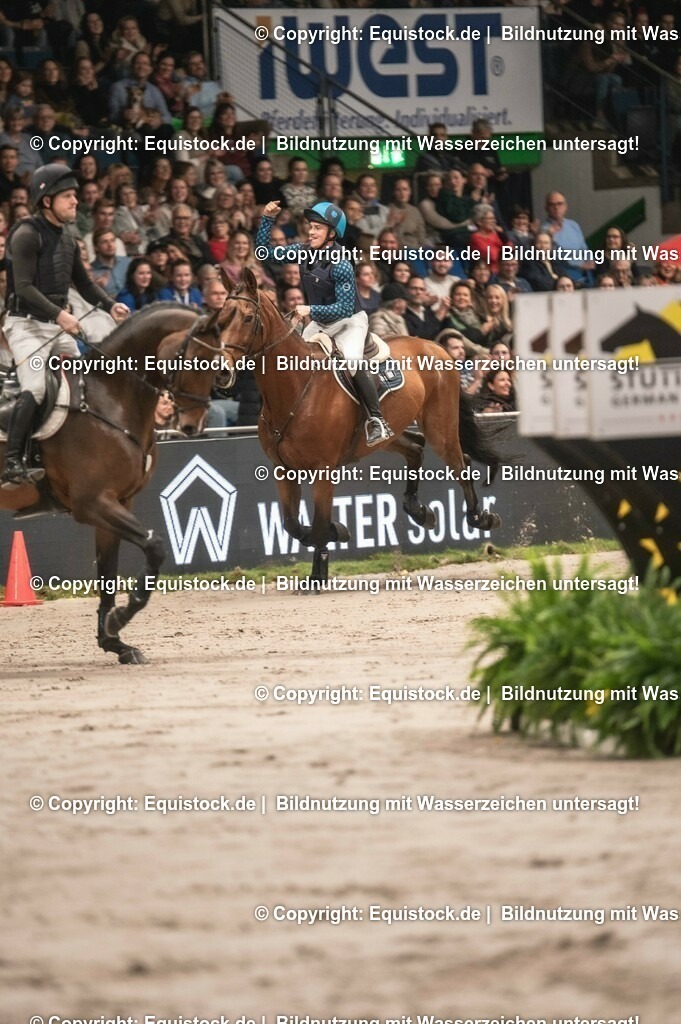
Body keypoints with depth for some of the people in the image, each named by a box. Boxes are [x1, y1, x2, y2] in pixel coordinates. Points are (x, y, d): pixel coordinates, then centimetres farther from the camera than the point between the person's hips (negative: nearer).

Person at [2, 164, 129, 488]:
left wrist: (111, 306, 5)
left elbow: (84, 284, 23)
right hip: (27, 324, -9)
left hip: (58, 326, 9)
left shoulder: (67, 241, 14)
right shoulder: (27, 235, -12)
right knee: (35, 388, -22)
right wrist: (59, 314, -30)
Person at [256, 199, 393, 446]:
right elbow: (265, 250, 2)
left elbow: (345, 307, -26)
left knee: (352, 361, -30)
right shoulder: (304, 252, -6)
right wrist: (267, 219, -11)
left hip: (349, 321, -8)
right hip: (320, 323, 8)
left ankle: (376, 421, -28)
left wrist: (310, 310, -33)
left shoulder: (341, 265, -26)